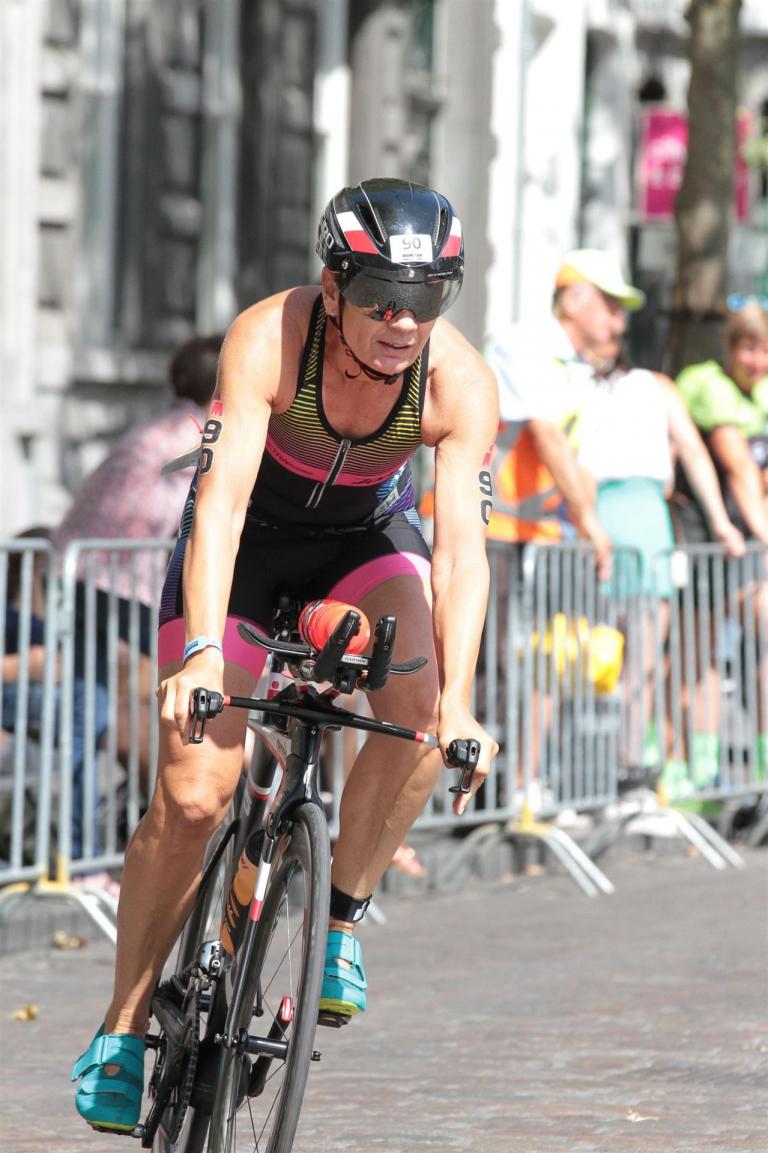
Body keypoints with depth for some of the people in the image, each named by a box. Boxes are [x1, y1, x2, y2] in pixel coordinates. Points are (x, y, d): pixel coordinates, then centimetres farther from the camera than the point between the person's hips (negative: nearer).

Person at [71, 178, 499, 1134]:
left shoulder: (461, 384, -27)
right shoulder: (269, 340, -33)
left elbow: (461, 546, -33)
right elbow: (222, 500, -41)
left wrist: (457, 701, -44)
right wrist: (202, 652, -53)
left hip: (367, 533, 2)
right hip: (251, 534, -2)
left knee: (420, 711, -28)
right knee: (191, 798, -11)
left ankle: (341, 919, -6)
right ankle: (122, 1033, 5)